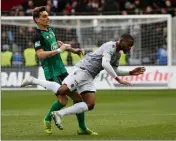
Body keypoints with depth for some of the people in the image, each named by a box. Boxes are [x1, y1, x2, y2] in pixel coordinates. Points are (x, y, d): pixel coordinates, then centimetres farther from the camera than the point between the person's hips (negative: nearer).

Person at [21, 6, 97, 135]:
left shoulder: (50, 30, 12)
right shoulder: (38, 35, -14)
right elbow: (41, 54, -26)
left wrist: (73, 50, 32)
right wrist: (59, 50, -23)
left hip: (61, 69, 8)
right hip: (51, 72, -8)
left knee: (78, 97, 4)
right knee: (63, 100, -14)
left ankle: (82, 128, 13)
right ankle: (48, 119, 14)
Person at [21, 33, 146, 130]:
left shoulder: (118, 54, 18)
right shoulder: (110, 46, -14)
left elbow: (114, 70, 29)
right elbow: (105, 64, -29)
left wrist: (131, 73, 20)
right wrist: (118, 79, -31)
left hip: (88, 77, 9)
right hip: (83, 70, -9)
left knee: (90, 105, -4)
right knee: (62, 90, -24)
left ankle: (60, 113, -5)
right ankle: (34, 81, -6)